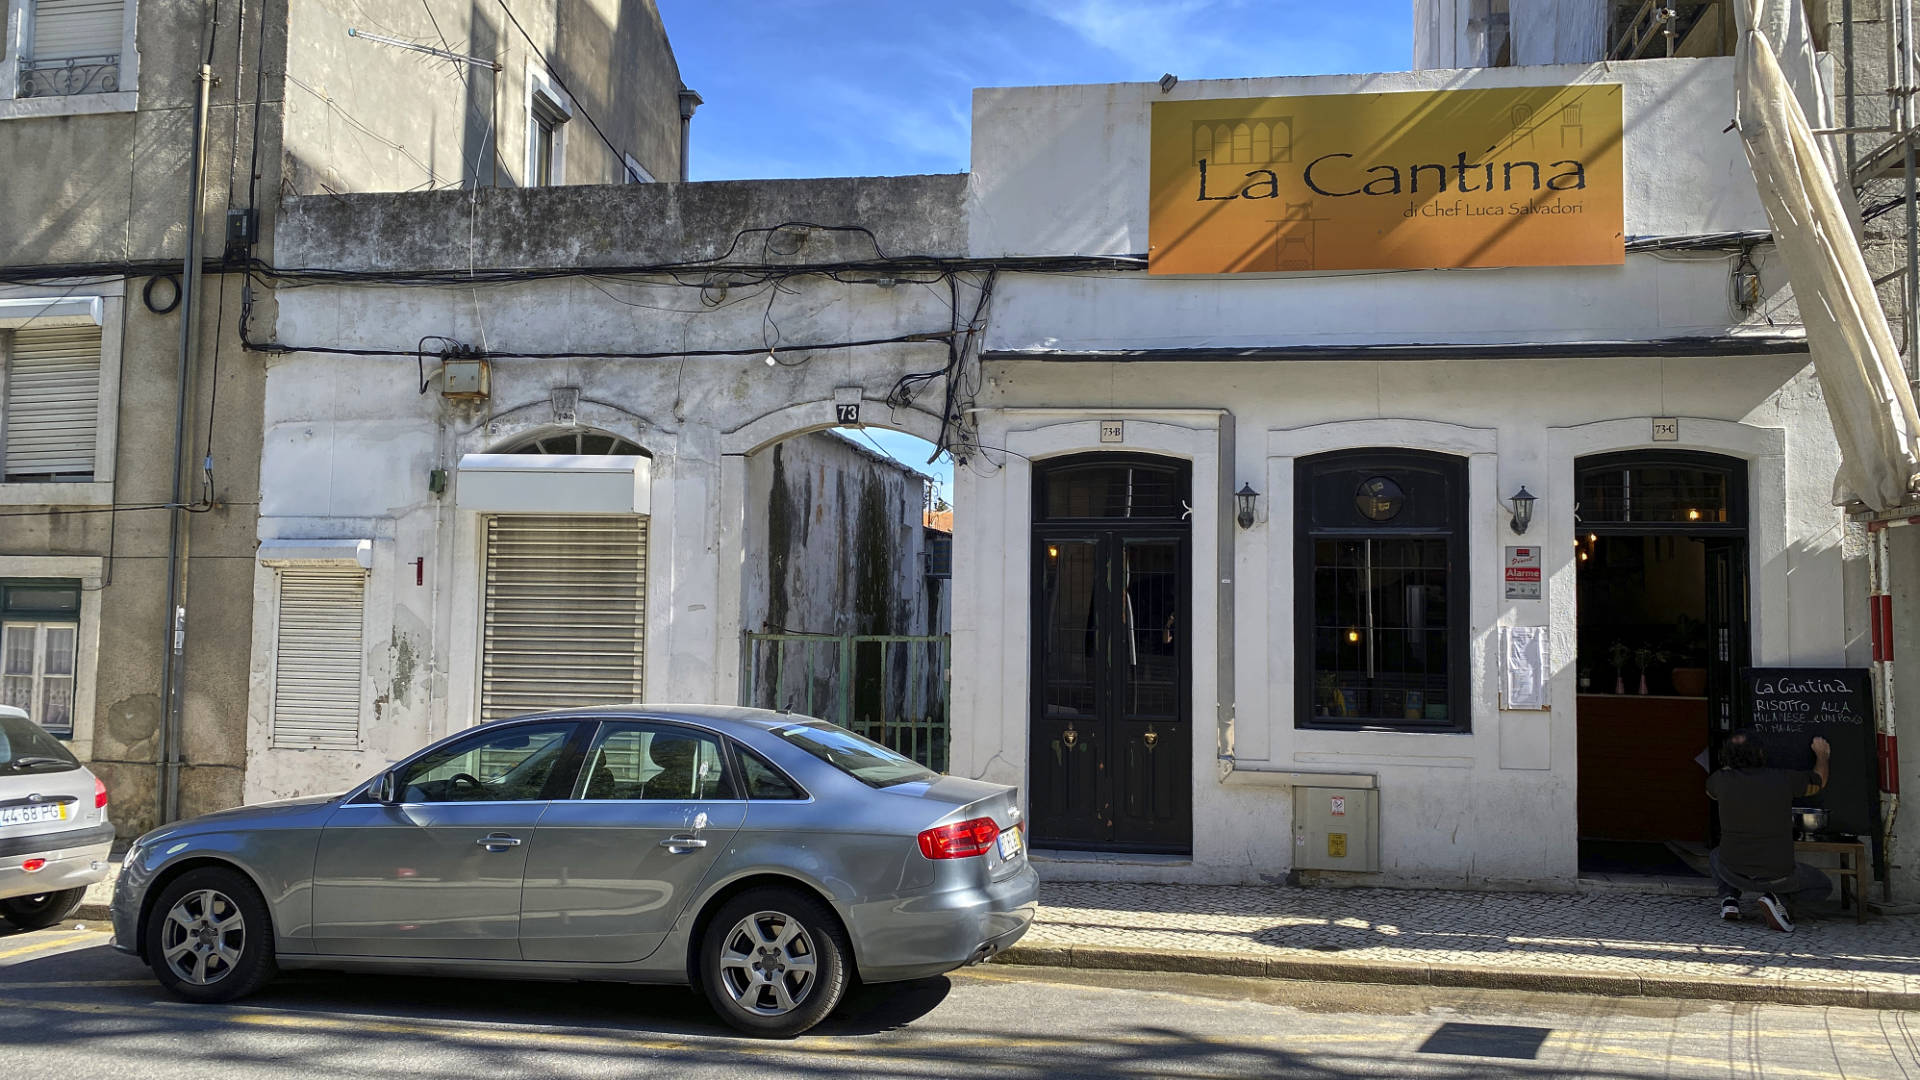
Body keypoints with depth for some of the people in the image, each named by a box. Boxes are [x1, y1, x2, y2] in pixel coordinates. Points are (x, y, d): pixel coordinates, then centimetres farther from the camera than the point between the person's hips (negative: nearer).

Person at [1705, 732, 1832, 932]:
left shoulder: (1723, 779, -6)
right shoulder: (1784, 779, -8)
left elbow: (1710, 790, 21)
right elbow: (1819, 781, 15)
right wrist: (1822, 754, 35)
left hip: (1734, 873, 2)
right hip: (1778, 875, -2)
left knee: (1716, 856, 36)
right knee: (1822, 887, 24)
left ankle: (1729, 898, 8)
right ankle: (1777, 897, -4)